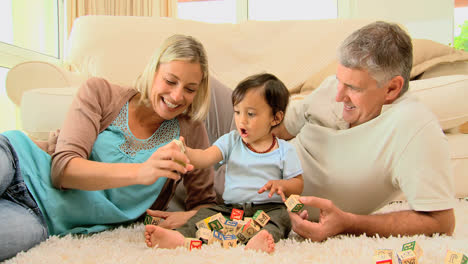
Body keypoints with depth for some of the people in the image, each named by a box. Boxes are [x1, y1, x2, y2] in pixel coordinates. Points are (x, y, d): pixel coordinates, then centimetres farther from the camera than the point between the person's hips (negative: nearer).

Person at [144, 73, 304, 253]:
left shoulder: (284, 150, 4)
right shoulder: (231, 141, 9)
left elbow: (298, 184, 6)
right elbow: (206, 158, -6)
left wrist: (280, 184, -17)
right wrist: (184, 152, -28)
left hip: (269, 209, -2)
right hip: (231, 208, 3)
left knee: (281, 215, -32)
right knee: (206, 214, -19)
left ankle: (261, 240, -59)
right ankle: (180, 236, -43)